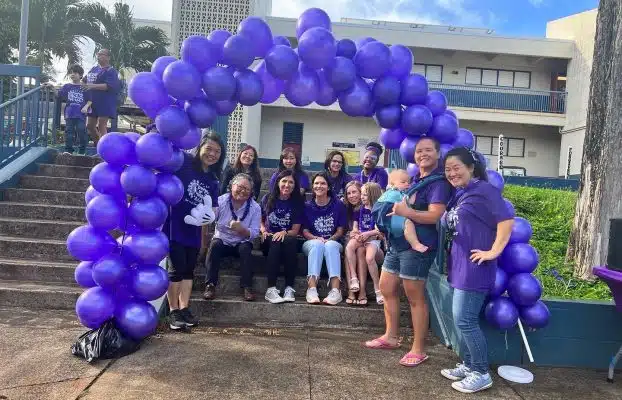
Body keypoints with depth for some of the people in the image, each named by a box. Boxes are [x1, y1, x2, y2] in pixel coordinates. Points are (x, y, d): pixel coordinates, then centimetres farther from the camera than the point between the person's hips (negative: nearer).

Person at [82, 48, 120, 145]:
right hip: (93, 102, 8)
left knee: (101, 127, -8)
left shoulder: (111, 71, -7)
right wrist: (83, 81, 9)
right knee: (89, 126, 11)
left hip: (105, 103, -8)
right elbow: (85, 80, 30)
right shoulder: (94, 69, 17)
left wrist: (93, 86, -26)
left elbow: (109, 86, -21)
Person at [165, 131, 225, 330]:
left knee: (189, 269, 10)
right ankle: (174, 312, 6)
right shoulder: (184, 162, -7)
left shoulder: (213, 181, 9)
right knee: (176, 268, -5)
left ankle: (184, 309, 19)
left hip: (193, 230, 6)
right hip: (173, 226, -6)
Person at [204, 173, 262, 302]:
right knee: (215, 244, -31)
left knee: (245, 248, -31)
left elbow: (254, 234, -11)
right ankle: (210, 285, -24)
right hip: (222, 240, 0)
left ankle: (247, 287, -23)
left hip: (242, 243, 0)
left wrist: (241, 229, -31)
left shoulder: (255, 208, -6)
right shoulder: (220, 201, -7)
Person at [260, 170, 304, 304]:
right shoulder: (267, 199, 5)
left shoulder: (298, 203, 2)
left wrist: (284, 233, -21)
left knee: (291, 241, -36)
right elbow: (260, 220, 15)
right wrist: (263, 230, -6)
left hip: (288, 240, 0)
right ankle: (271, 289, -41)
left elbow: (295, 231, 0)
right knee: (275, 242, -35)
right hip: (268, 240, 0)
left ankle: (289, 288, -37)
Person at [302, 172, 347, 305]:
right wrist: (317, 238, -16)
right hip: (312, 243, 0)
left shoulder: (338, 205, 4)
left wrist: (329, 239, -15)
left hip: (333, 242, 0)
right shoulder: (307, 206, 6)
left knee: (330, 245, -36)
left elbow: (340, 230, 3)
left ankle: (335, 290, -47)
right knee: (317, 245, -35)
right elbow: (305, 231, 3)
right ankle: (312, 289, -47)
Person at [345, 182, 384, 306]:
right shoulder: (360, 209, 15)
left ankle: (377, 288, -16)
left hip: (373, 239, -4)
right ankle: (354, 278, -28)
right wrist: (356, 232, -6)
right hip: (360, 237, 4)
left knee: (369, 258, -31)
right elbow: (355, 227, 15)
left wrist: (368, 233, -16)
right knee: (349, 247, -30)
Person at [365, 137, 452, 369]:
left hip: (417, 247, -9)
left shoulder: (439, 182, -11)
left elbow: (434, 216, -22)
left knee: (415, 298, -1)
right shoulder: (414, 179, 16)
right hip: (397, 242, 9)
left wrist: (406, 212, -29)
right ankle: (390, 337, 30)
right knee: (386, 289, 15)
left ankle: (419, 350, 12)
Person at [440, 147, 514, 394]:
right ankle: (468, 365, 29)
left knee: (464, 321, -5)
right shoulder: (460, 195, 16)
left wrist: (494, 251, -20)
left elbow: (507, 220, -21)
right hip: (460, 266, 10)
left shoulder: (483, 190, -12)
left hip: (474, 268, -9)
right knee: (462, 320, 16)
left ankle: (481, 373, 10)